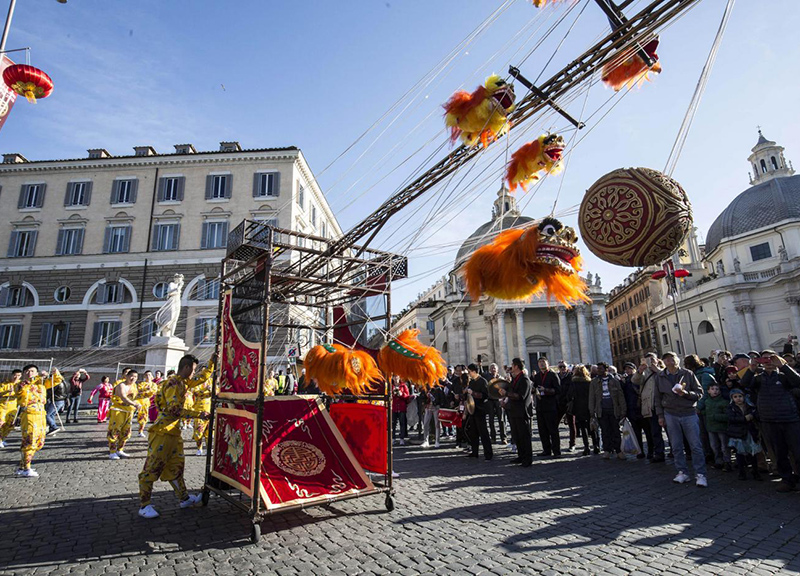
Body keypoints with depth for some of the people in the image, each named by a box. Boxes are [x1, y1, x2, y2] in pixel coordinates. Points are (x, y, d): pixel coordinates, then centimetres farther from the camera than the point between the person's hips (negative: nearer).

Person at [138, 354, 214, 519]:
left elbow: (202, 377, 24)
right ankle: (144, 505, 11)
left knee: (176, 466, 15)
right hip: (162, 432, -10)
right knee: (152, 468, 1)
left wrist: (212, 362, 15)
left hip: (174, 431, 10)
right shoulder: (174, 383, -17)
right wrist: (198, 415, -21)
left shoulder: (184, 382, 11)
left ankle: (184, 498, 23)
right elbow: (175, 409, -23)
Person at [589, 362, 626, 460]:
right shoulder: (594, 382, 7)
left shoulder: (614, 380, 4)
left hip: (614, 410, -1)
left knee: (616, 431, 2)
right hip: (601, 411, 1)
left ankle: (618, 450, 11)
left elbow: (620, 396, 4)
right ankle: (607, 450, 12)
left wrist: (623, 411, -2)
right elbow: (591, 397, 8)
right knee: (605, 431, 3)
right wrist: (592, 412, 2)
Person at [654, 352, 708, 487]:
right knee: (676, 447, 8)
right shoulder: (660, 377, 4)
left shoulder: (688, 374, -1)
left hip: (689, 414, -2)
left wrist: (685, 393, -19)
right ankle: (682, 473, 19)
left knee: (696, 446, 0)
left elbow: (699, 393, -1)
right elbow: (658, 398, 10)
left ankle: (700, 475, 9)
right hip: (670, 415, 2)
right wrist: (660, 415, 7)